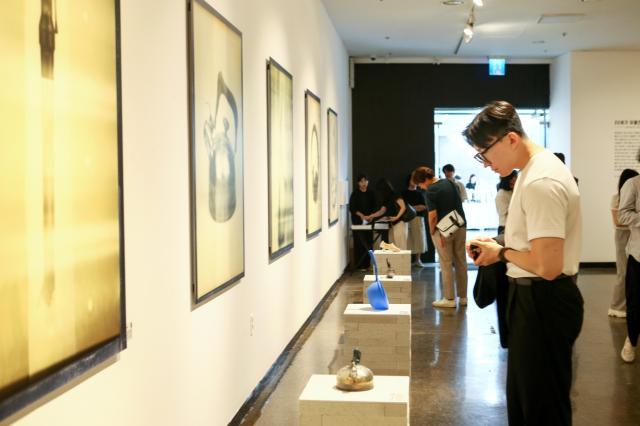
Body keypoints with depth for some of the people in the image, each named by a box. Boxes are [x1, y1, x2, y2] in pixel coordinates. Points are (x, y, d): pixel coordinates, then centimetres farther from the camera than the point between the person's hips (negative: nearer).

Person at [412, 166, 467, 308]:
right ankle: (462, 297, 17)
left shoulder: (431, 191, -14)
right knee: (461, 263, 10)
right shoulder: (449, 183, 7)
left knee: (446, 265, 1)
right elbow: (459, 203, 13)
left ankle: (449, 299, 5)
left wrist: (432, 232, -6)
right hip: (460, 227, 7)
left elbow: (433, 215, -17)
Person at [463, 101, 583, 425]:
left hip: (542, 302, -11)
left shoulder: (541, 182, -24)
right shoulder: (537, 168, 10)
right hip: (533, 298, 11)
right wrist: (498, 246, 7)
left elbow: (547, 266, -28)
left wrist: (502, 253, -11)